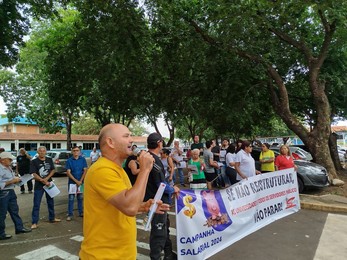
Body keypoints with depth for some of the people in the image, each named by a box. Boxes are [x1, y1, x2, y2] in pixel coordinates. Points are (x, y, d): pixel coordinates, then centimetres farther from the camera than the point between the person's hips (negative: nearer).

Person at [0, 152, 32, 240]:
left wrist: (16, 179, 5)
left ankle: (19, 227, 29)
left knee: (14, 210, 18)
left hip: (11, 192, 10)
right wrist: (12, 181, -20)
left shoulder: (8, 167, 11)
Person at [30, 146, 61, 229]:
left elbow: (53, 170, 3)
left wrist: (46, 178, -13)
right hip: (39, 185, -4)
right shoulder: (34, 161, -7)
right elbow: (34, 174, -12)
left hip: (49, 183, 4)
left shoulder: (49, 160, 4)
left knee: (51, 202, 15)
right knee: (36, 204, -1)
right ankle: (34, 222, 6)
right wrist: (43, 181, -18)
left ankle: (52, 218, 30)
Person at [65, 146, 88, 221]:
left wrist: (80, 181, -10)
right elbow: (68, 172, -7)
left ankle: (81, 212, 23)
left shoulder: (83, 159, -1)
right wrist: (76, 181, -13)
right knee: (71, 198, 1)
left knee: (80, 198, 11)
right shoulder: (69, 160, -4)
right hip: (72, 182, -1)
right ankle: (70, 214, 11)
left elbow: (85, 170, -2)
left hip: (81, 182, 2)